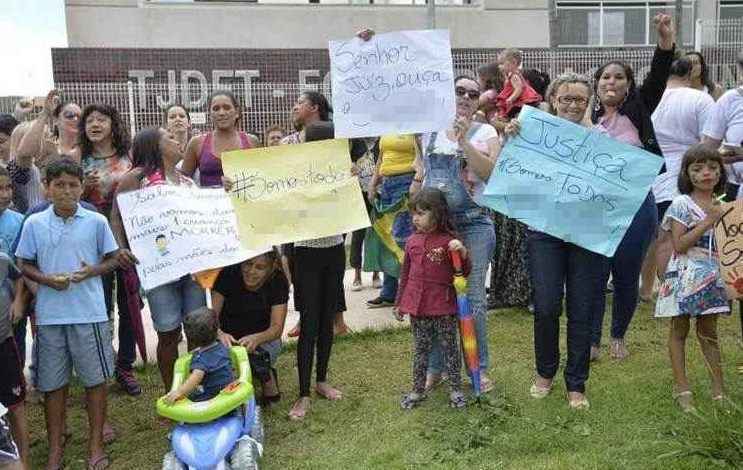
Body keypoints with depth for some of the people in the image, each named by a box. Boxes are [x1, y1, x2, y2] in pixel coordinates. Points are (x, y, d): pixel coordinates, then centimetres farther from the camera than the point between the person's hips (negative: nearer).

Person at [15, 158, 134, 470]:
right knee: (53, 383, 10)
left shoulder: (96, 222, -1)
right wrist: (46, 279, -11)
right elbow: (24, 265, 8)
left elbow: (113, 259, 7)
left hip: (89, 313, -1)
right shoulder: (34, 223, 2)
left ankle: (96, 444, 22)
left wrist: (91, 271, -12)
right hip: (50, 315, 1)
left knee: (95, 378, 7)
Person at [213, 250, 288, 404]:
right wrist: (219, 333, -42)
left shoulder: (278, 282, -13)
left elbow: (277, 327, -17)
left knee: (257, 354, -33)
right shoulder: (228, 275, -15)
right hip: (230, 338, 0)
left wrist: (256, 338, -39)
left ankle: (267, 377, -1)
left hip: (264, 338, 0)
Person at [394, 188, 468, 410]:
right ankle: (418, 390, 25)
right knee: (420, 349, 14)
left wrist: (463, 253, -27)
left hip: (443, 307, -4)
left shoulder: (449, 241, -10)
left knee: (449, 348, 9)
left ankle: (455, 389, 22)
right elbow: (405, 274, 13)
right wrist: (399, 303, 15)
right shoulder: (412, 241, 4)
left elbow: (463, 272, -6)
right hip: (417, 307, 4)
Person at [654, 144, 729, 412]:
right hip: (685, 275, -5)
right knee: (679, 331, 6)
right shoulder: (682, 204, -9)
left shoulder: (721, 205, 8)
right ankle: (681, 389, 14)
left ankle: (718, 390, 20)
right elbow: (679, 245, -16)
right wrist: (708, 222, -19)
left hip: (711, 276, 5)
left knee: (708, 332, 13)